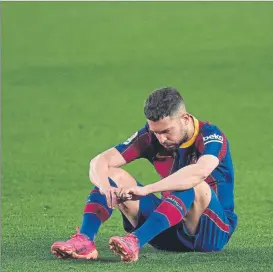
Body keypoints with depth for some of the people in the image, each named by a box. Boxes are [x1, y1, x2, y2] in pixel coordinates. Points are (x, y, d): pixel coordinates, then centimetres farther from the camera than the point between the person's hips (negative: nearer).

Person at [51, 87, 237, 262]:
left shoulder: (210, 136, -18)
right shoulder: (151, 136, -3)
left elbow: (200, 171, -41)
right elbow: (101, 161, -10)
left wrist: (146, 189, -47)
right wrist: (105, 187, -34)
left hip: (214, 230, -5)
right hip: (169, 228, 5)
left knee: (193, 185, -37)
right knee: (114, 175, -9)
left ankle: (134, 242, -53)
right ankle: (84, 240, -32)